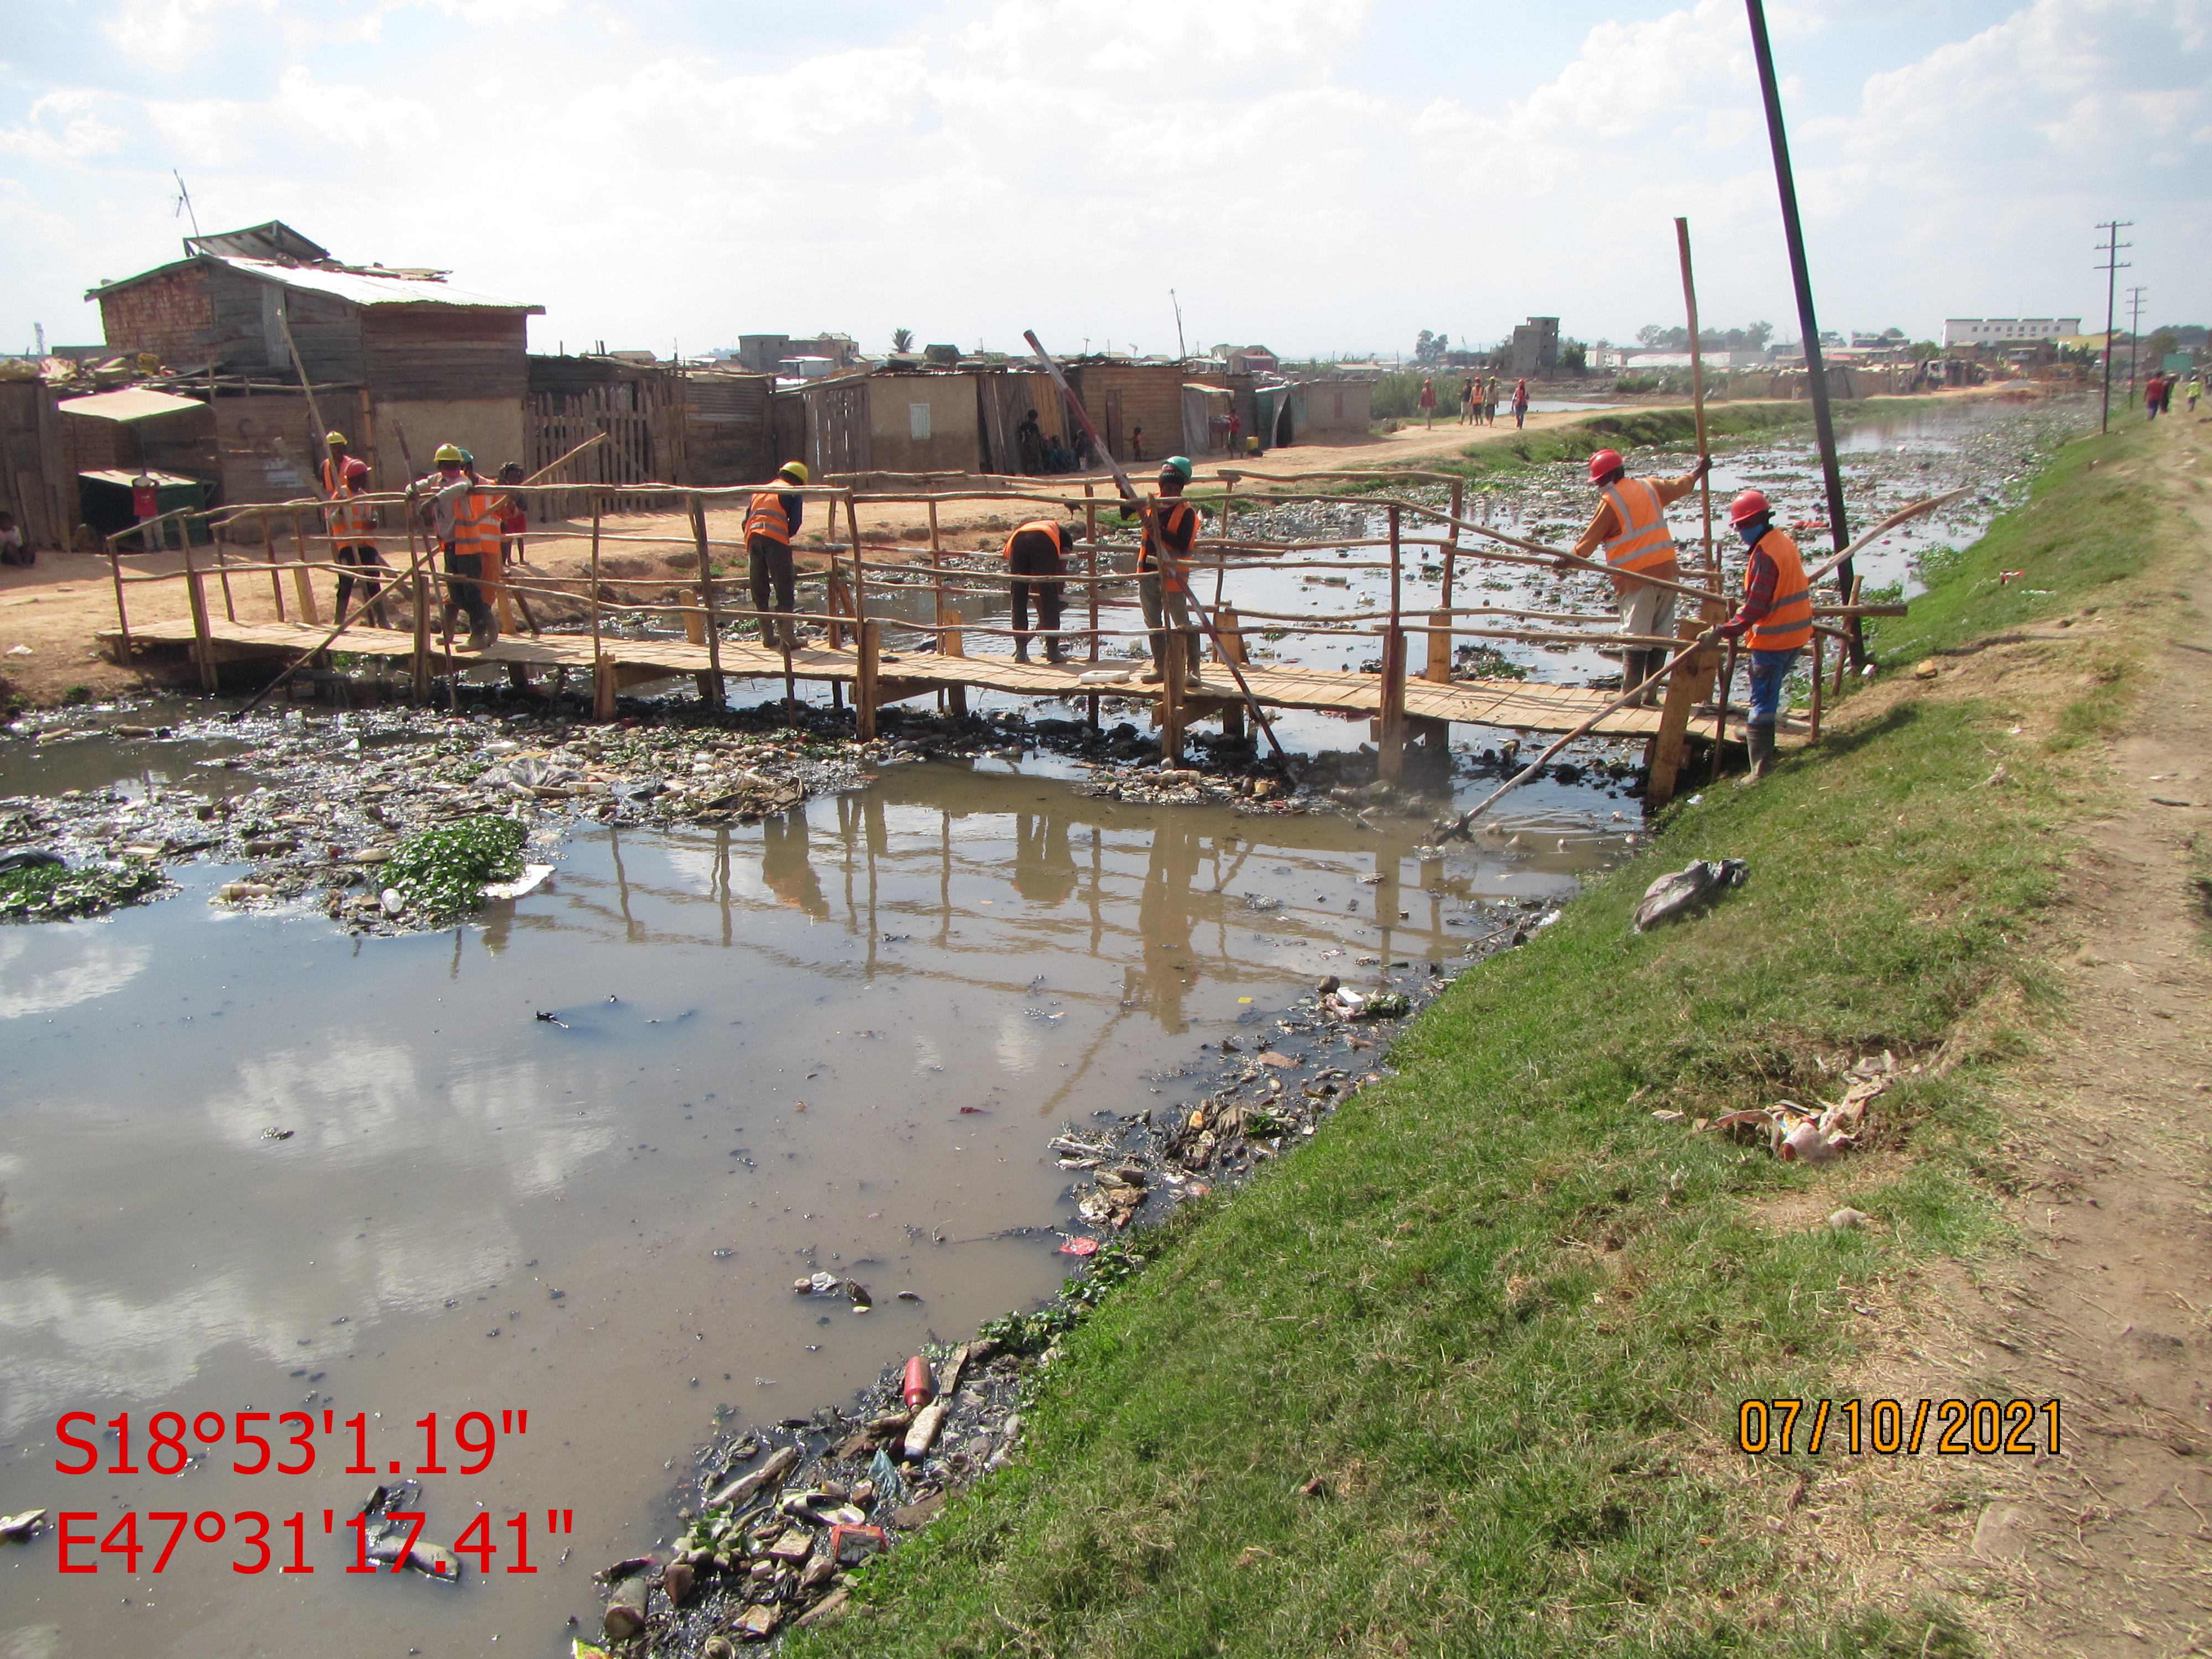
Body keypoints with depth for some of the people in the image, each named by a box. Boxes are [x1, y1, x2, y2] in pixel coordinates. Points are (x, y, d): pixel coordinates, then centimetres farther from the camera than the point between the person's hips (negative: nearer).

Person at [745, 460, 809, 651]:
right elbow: (794, 524, 3)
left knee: (759, 591, 13)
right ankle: (787, 639, -5)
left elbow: (746, 521, 23)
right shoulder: (794, 493, 13)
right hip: (776, 539, -5)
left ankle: (768, 637, 19)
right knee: (784, 590, -2)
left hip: (752, 537, 5)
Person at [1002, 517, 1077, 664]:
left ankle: (1021, 651, 12)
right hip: (1043, 541, -3)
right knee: (1050, 598, 6)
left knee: (1018, 600, 12)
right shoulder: (1066, 535, 34)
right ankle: (1053, 650, 8)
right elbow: (1061, 571, 24)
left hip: (1017, 540, 4)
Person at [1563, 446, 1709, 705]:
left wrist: (1567, 562, 3)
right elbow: (1682, 485, 31)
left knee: (1635, 638, -4)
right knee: (1660, 636, 8)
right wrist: (1698, 471, 50)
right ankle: (1650, 694, 11)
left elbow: (1589, 541, -6)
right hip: (1668, 571, 6)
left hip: (1637, 578, -6)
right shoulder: (1650, 487, 12)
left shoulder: (1610, 501, -8)